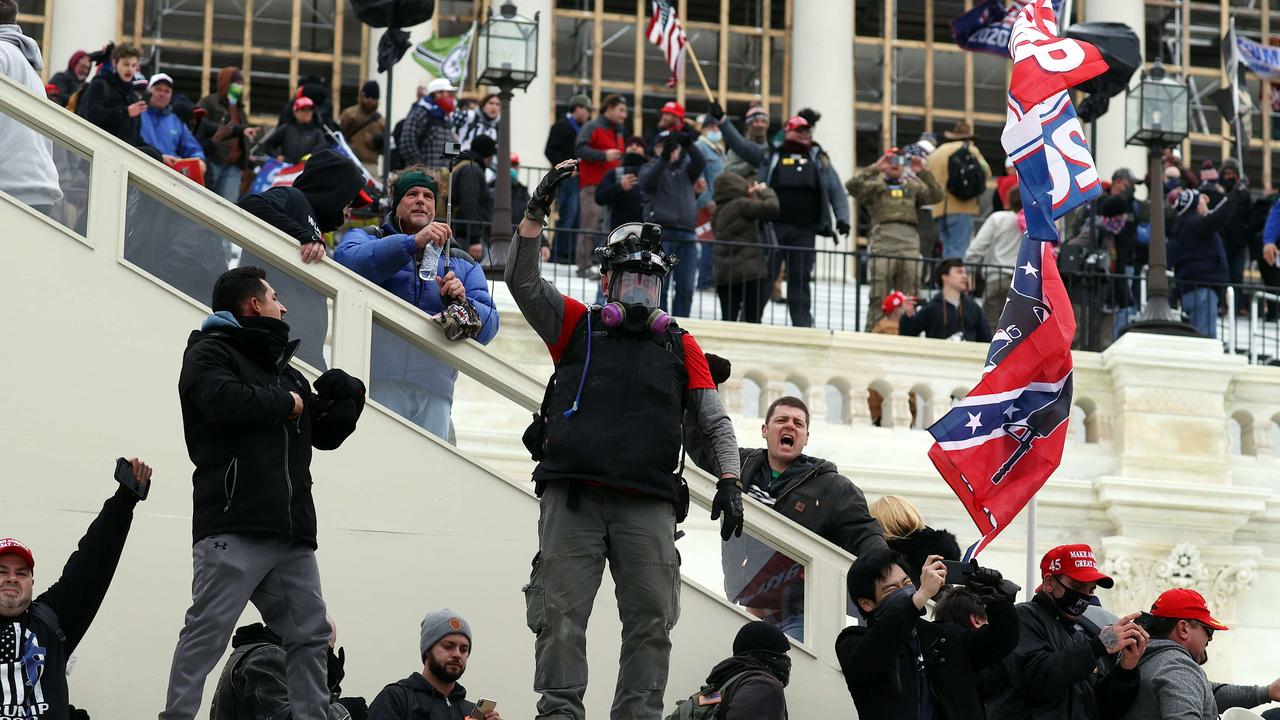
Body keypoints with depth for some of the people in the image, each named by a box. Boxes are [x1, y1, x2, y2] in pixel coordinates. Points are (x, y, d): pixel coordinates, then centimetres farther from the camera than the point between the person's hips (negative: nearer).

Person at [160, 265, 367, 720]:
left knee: (311, 635, 5)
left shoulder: (283, 369, 27)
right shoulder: (210, 352, 3)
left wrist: (346, 400, 9)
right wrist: (286, 404, -5)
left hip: (291, 532, 8)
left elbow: (326, 434, 28)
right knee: (208, 631, -12)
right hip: (234, 528, -8)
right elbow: (224, 400, -19)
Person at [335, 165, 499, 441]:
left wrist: (462, 303, -8)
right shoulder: (365, 238, 21)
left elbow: (488, 328, 14)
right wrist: (412, 242, -13)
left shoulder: (463, 264, 26)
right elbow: (347, 260, -6)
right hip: (379, 380, -3)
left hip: (434, 389, 3)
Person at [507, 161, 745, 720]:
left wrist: (729, 482, 3)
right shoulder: (576, 327, 15)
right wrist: (538, 208, -8)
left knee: (652, 621, -3)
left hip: (648, 502, 2)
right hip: (572, 495, -2)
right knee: (561, 616, -6)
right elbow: (522, 280, 3)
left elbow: (715, 421, 17)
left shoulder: (681, 347, 20)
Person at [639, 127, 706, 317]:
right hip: (660, 233, -4)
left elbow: (700, 163, -2)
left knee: (686, 288, 2)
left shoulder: (686, 168, 18)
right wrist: (664, 158, -26)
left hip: (686, 236, 4)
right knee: (659, 287, -4)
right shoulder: (651, 167, 9)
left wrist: (688, 144, -21)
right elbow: (647, 182, -12)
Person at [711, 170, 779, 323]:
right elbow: (772, 207, -17)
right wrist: (765, 191, 4)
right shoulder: (740, 205, -7)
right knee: (753, 321, -3)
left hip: (724, 275, 7)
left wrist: (751, 196, 18)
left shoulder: (718, 213, 16)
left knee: (727, 321, 5)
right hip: (750, 272, -7)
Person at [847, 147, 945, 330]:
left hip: (910, 241, 3)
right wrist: (875, 168, -6)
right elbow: (852, 186, -2)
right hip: (883, 241, -3)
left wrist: (923, 172, -1)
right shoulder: (875, 185, 14)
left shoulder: (913, 186, 21)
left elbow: (936, 195, 7)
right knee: (879, 296, -5)